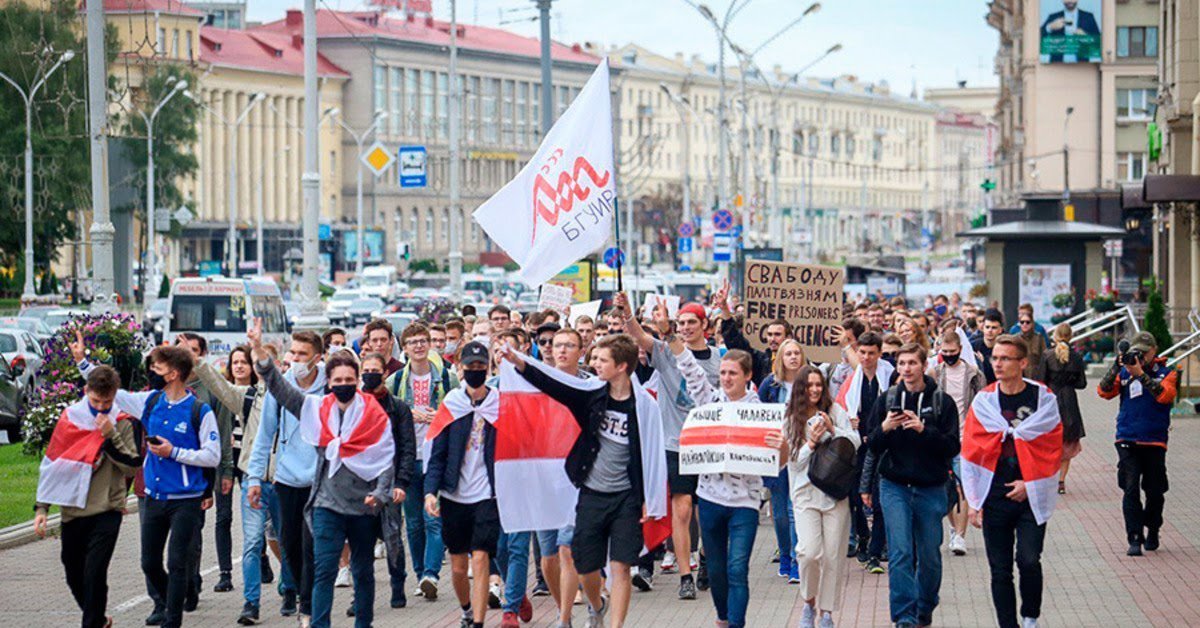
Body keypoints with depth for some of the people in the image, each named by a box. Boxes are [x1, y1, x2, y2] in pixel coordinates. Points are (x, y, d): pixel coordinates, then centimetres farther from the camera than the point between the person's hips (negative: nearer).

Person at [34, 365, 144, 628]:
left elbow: (133, 466, -8)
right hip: (72, 512, 4)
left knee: (94, 574, -14)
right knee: (74, 577, 12)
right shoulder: (69, 419, 5)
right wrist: (42, 507, 5)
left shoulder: (124, 424, -2)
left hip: (106, 511, -4)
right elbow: (51, 463, 9)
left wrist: (111, 436, -17)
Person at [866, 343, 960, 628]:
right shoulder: (887, 399, 4)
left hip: (931, 489, 0)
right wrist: (884, 429, -15)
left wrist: (924, 430, -22)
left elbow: (952, 447, -7)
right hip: (895, 486, 0)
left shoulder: (942, 402, -1)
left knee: (929, 556, 8)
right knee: (900, 553, -11)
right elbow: (872, 446, 6)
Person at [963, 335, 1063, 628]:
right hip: (994, 498, 2)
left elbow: (1052, 448, 2)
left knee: (1029, 560, -12)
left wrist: (1030, 485, -7)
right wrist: (974, 501, 1)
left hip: (1031, 497, -2)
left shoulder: (1044, 399, -1)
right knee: (1000, 570, 4)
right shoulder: (983, 401, 3)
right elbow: (971, 452, 5)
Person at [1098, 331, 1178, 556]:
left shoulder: (1167, 373, 3)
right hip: (1127, 441, 1)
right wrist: (1116, 367, -13)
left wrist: (1141, 374, -22)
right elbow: (1104, 392, -2)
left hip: (1154, 442, -1)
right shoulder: (1125, 372, 8)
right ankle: (1134, 539, -9)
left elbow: (1165, 395, -16)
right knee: (1131, 490, -8)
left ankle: (1152, 532, 29)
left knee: (1155, 492, 7)